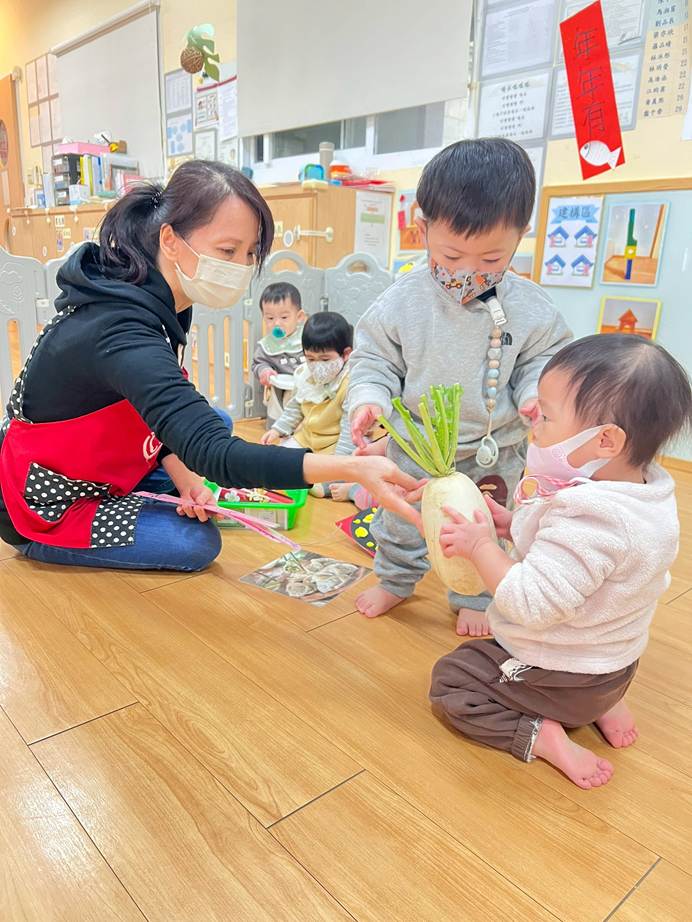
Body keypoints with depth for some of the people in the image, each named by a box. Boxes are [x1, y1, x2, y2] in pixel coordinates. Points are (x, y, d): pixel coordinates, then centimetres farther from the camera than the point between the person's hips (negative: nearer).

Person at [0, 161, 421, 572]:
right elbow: (215, 456, -46)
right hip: (43, 509, -8)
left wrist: (185, 478, -14)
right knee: (198, 543, -17)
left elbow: (160, 415, 3)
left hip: (97, 468, 8)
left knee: (216, 423, 8)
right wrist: (353, 468, -55)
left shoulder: (153, 298, -8)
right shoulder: (121, 333, -37)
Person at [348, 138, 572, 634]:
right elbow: (374, 359, -7)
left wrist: (537, 393, -22)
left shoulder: (530, 307, -12)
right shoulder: (403, 300, -15)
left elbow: (544, 361, -1)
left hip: (495, 453, 1)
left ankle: (475, 598, 43)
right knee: (402, 520, 20)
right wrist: (367, 399, -25)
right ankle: (396, 578, 47)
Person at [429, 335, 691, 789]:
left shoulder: (584, 517, -36)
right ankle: (605, 703, 16)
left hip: (559, 678, -8)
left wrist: (481, 546, -24)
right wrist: (513, 524, -6)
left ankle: (541, 735, -7)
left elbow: (531, 604, -35)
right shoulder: (651, 492, -6)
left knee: (448, 681, 8)